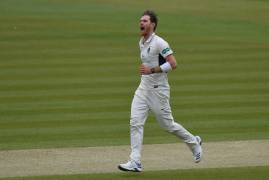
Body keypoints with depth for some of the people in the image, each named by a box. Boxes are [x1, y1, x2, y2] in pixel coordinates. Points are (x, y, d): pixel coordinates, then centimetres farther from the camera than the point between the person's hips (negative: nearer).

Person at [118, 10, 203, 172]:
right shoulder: (142, 42, 10)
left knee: (168, 125, 4)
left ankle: (194, 142, 29)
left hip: (158, 90, -7)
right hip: (143, 89, 7)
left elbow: (173, 64, -22)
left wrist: (152, 70, -25)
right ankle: (135, 162, -10)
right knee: (135, 122, -7)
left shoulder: (159, 43, -16)